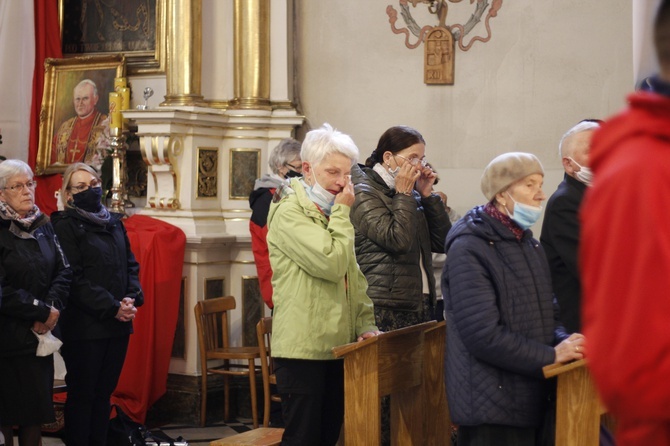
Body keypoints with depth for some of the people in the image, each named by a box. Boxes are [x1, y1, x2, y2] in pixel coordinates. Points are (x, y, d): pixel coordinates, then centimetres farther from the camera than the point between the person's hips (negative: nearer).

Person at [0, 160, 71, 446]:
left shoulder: (43, 226, 9)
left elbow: (64, 272, 5)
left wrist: (53, 306, -12)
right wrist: (42, 310, -14)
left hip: (39, 334, 6)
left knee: (37, 411, 9)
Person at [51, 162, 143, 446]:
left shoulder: (115, 223, 14)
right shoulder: (65, 226, -6)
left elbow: (131, 266, 14)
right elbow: (74, 279, -13)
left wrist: (132, 299, -5)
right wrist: (112, 308, -17)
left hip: (118, 325, 6)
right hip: (84, 326, -6)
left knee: (104, 392, 10)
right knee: (82, 394, 1)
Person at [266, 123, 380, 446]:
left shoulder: (332, 211, 16)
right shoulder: (289, 212, -12)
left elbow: (354, 277, 20)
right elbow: (332, 263, -23)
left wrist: (365, 325, 7)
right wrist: (342, 212, -12)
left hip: (337, 346, 8)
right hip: (302, 348, -8)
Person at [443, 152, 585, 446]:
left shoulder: (529, 244, 15)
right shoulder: (470, 249, -14)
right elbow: (483, 334, -22)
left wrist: (563, 341, -4)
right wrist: (550, 356, -18)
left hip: (532, 398, 8)